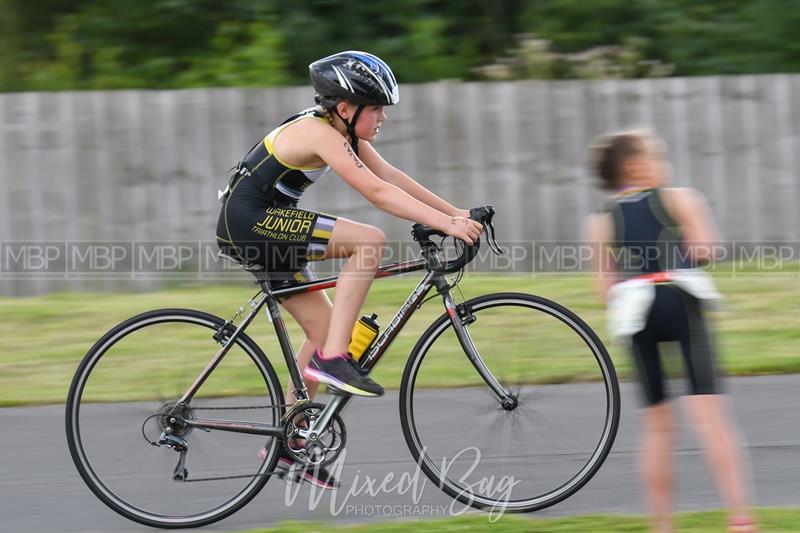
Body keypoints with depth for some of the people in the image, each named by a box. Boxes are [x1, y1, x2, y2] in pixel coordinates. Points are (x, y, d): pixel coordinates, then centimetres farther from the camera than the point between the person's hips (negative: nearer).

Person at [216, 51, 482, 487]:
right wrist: (446, 224, -30)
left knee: (325, 326, 9)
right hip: (249, 220, -10)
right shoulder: (319, 133, -21)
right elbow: (379, 193, -28)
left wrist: (456, 213, -1)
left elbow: (393, 178, 7)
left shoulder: (343, 130, 8)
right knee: (369, 241, -20)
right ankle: (331, 360, -18)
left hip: (261, 227, 10)